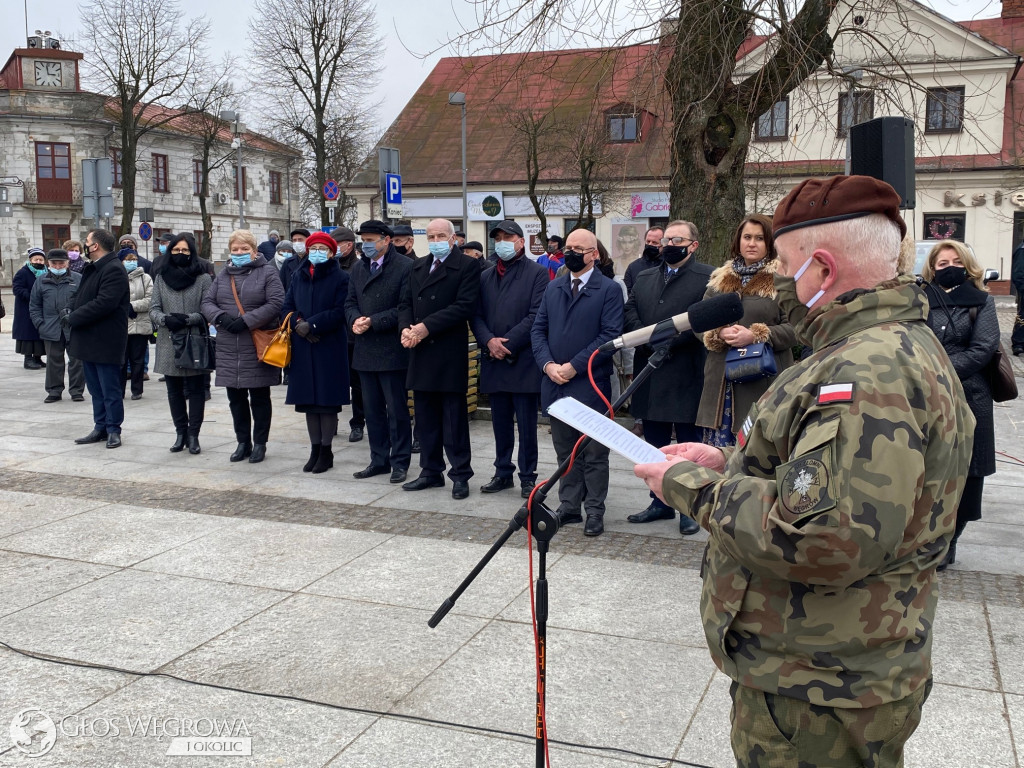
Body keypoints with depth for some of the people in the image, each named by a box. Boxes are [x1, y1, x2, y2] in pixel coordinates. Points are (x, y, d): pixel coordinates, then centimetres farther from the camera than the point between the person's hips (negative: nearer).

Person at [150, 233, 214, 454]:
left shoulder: (203, 278, -1)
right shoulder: (161, 278, 9)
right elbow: (154, 309, 5)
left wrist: (188, 319, -21)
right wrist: (166, 319, -16)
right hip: (169, 343, 3)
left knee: (196, 389, 2)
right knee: (174, 390, 10)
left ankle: (193, 435, 10)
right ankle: (180, 433, 21)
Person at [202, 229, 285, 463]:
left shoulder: (267, 272, -2)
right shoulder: (223, 274, 14)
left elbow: (276, 303, -13)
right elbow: (207, 301, 10)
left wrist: (246, 321, -19)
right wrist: (221, 317, -12)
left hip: (258, 347, -5)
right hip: (229, 348, 5)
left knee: (259, 398, 3)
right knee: (235, 398, 10)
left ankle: (260, 444, 13)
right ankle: (243, 442, 21)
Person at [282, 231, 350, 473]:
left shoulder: (340, 278, -2)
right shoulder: (298, 277, 13)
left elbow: (340, 312, -12)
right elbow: (286, 308, 10)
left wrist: (312, 324, -17)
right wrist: (298, 323, -10)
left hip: (330, 347, -4)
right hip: (302, 347, 5)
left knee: (328, 399, -1)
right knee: (309, 400, 7)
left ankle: (326, 451, 8)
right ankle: (315, 449, 16)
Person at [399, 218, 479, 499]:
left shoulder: (467, 266, -5)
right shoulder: (418, 268, 17)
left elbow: (464, 306, -15)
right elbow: (406, 303, 14)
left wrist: (427, 326, -18)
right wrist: (406, 328, -7)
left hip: (449, 353, -6)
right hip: (420, 353, 6)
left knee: (454, 417, 0)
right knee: (425, 417, 11)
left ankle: (460, 474, 8)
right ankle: (431, 471, 22)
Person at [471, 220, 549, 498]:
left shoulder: (537, 273, -2)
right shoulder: (485, 276, 15)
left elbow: (536, 315, -11)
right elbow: (476, 315, 8)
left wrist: (508, 343, -15)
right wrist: (489, 341, -10)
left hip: (523, 360, -5)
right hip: (493, 361, 5)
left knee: (526, 423, 1)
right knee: (500, 423, 12)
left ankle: (528, 477, 10)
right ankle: (503, 472, 22)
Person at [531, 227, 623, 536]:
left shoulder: (609, 290, -4)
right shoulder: (553, 288, 13)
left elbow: (610, 335, -12)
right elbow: (538, 329, 9)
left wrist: (573, 366, -16)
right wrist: (548, 365, -7)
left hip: (590, 385, -5)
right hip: (555, 384, 5)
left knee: (594, 454, 3)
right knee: (565, 451, 13)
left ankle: (595, 511, 11)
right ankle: (569, 507, 22)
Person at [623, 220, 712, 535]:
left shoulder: (708, 277, -4)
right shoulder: (644, 277, 16)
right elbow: (630, 311, 6)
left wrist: (669, 340, -19)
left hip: (686, 377, -6)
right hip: (649, 376, 6)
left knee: (688, 445, 4)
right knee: (655, 444, 14)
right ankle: (660, 502, 26)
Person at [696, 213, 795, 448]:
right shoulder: (720, 278, 16)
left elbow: (793, 328, -6)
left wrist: (756, 335, -18)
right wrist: (719, 333, -7)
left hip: (763, 380, -4)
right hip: (721, 381, 4)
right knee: (717, 445, 4)